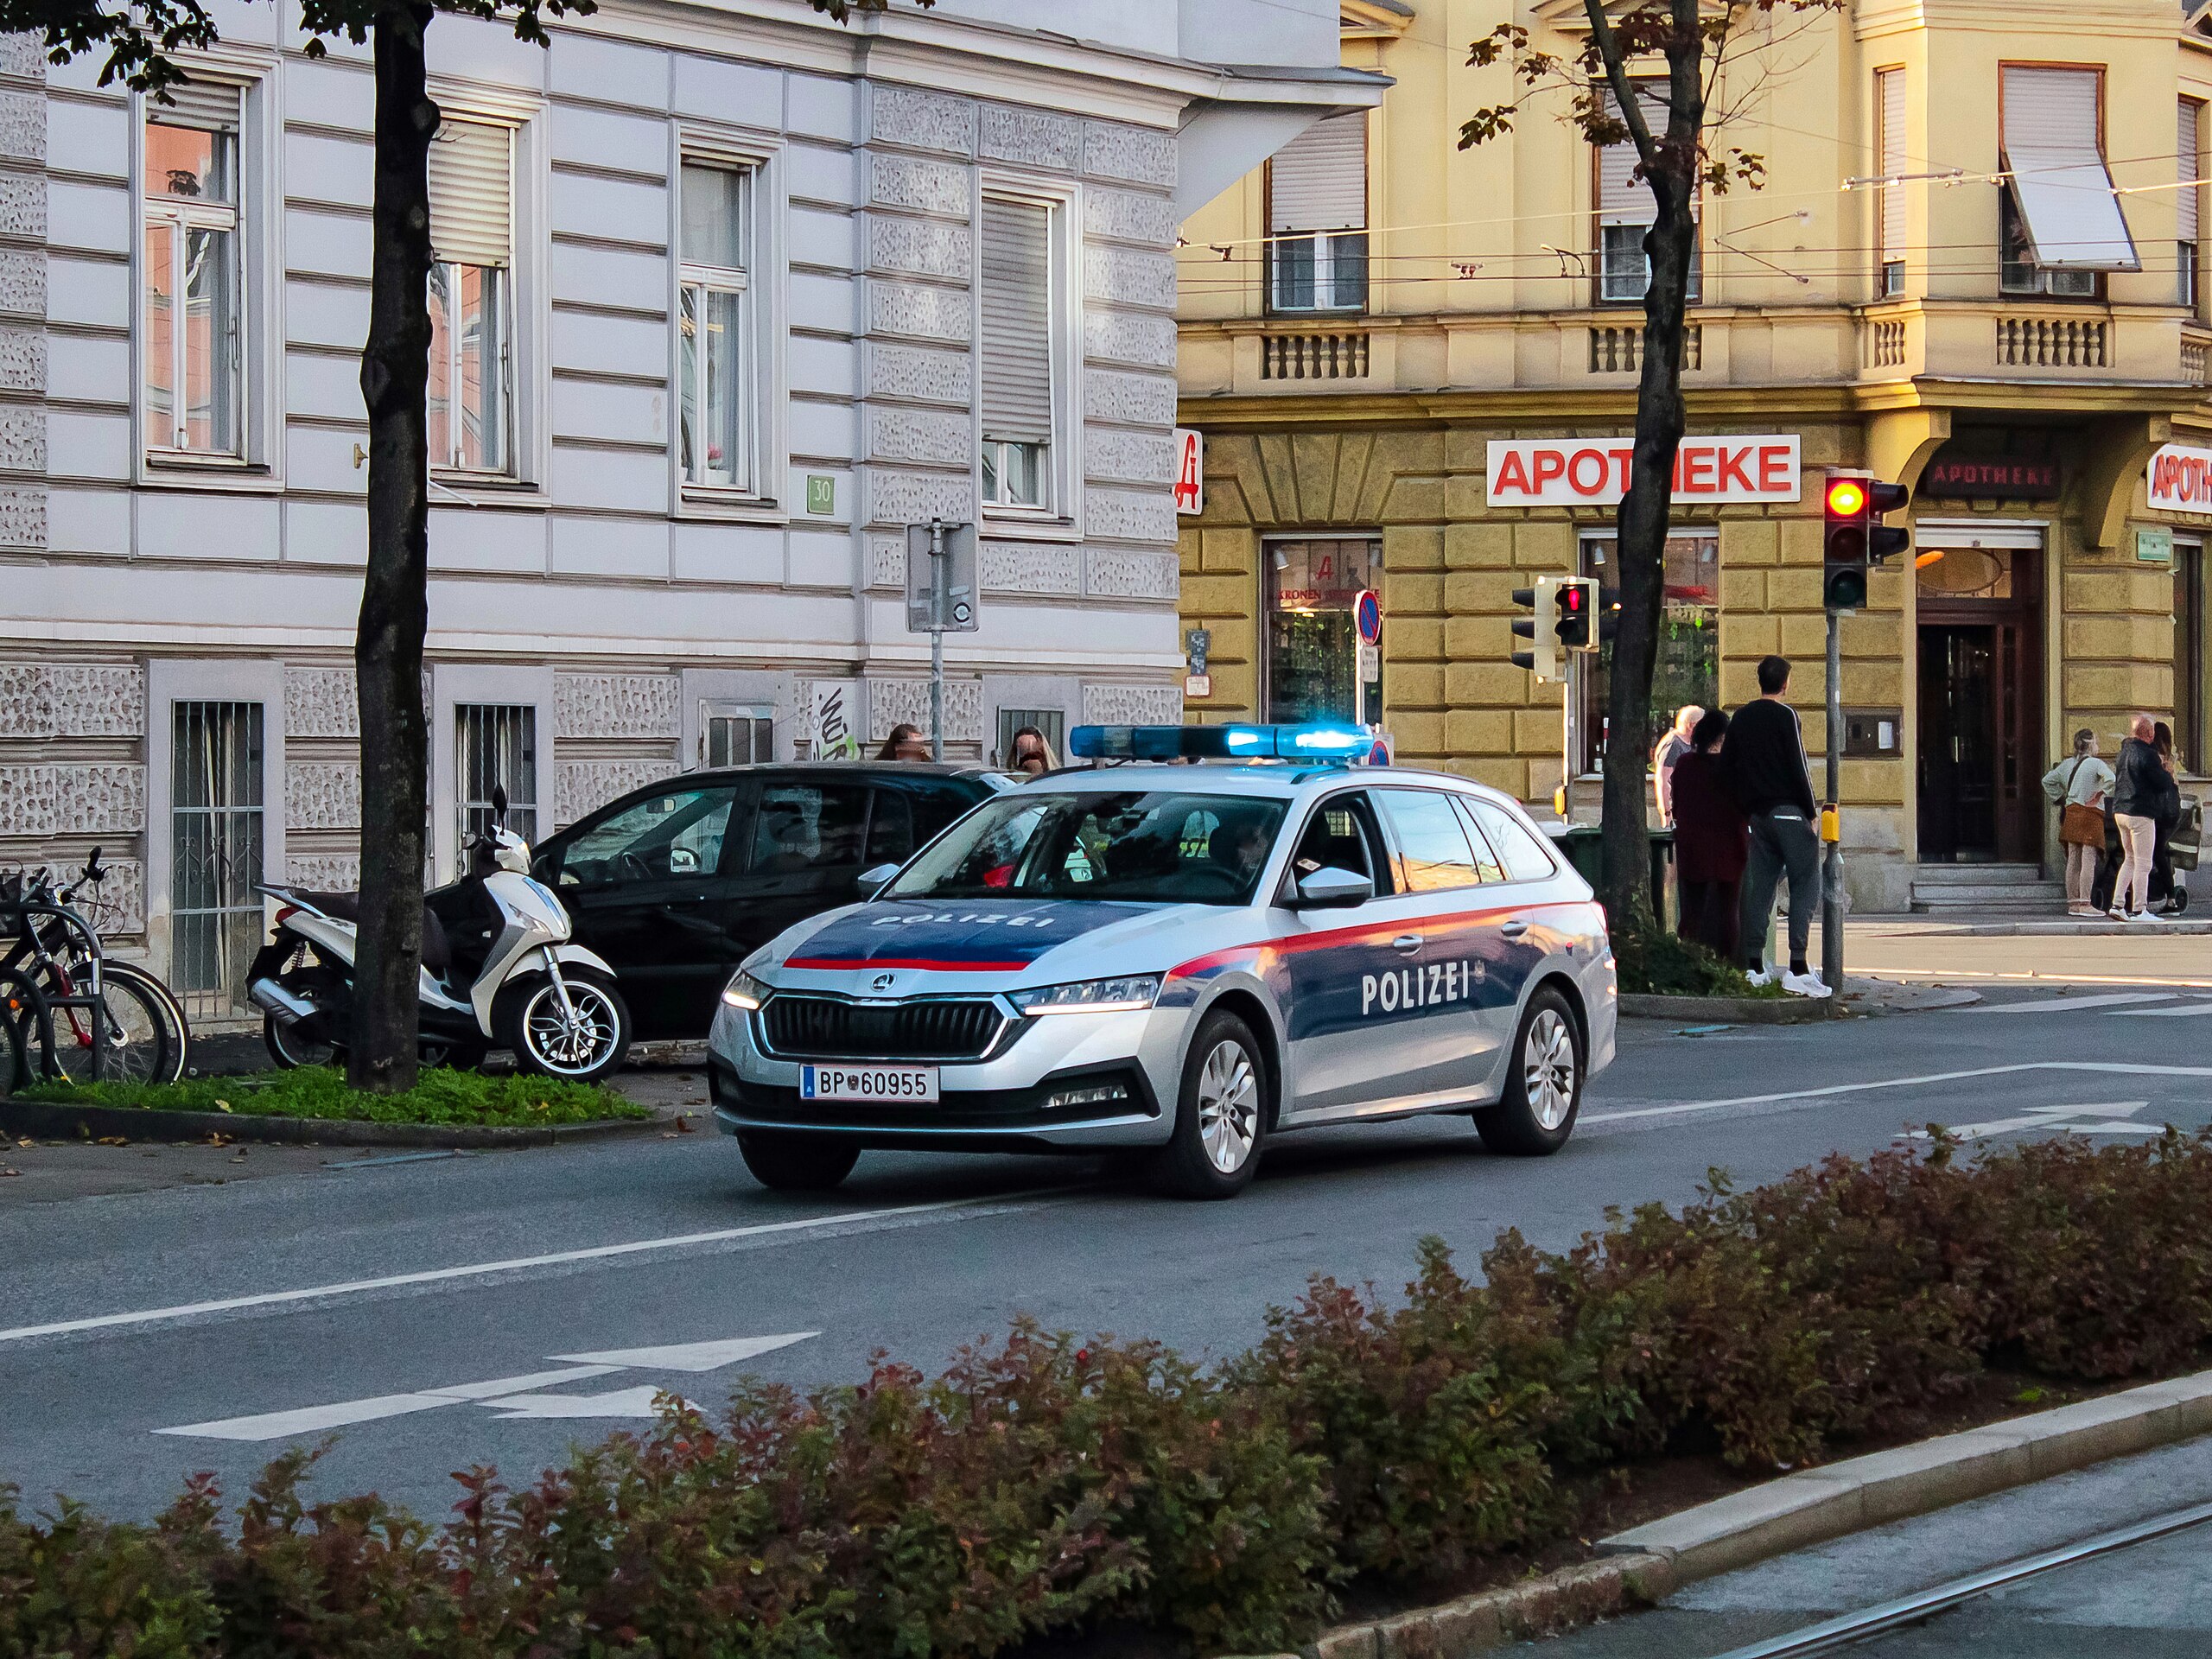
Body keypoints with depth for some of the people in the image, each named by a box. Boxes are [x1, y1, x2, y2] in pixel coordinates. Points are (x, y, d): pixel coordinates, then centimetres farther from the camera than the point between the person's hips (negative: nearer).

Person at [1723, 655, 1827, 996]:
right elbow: (1797, 767, -13)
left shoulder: (1741, 718, 12)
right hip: (1788, 812, -7)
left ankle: (1754, 967, 8)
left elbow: (1727, 766, 14)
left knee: (1759, 888, 10)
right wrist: (1811, 811, -5)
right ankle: (1797, 968, -15)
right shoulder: (1785, 716, -9)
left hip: (1757, 813, 7)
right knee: (1805, 886, -6)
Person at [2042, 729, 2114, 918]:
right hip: (2091, 813, -7)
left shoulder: (2067, 765, 12)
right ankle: (2085, 903, -14)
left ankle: (2073, 903, 12)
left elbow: (2047, 781, 21)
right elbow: (2111, 779, -24)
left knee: (2073, 861, 9)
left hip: (2071, 813, 7)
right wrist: (2099, 795, -10)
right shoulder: (2095, 763, -8)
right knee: (2088, 860, -8)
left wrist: (2059, 799, 20)